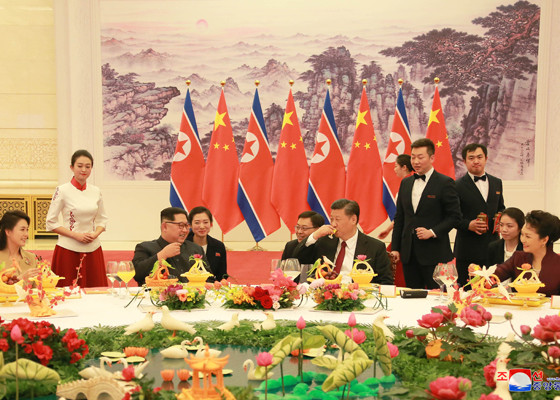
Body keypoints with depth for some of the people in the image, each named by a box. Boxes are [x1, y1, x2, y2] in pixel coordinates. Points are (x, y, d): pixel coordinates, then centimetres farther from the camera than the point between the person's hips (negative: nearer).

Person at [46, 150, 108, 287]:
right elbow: (51, 222, -4)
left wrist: (95, 234, -5)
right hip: (69, 250, -4)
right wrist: (76, 235, -13)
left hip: (93, 249, 4)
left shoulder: (96, 192, 7)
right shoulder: (62, 191, -5)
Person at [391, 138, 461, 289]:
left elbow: (454, 216, -6)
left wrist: (432, 232, -18)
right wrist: (395, 248, 11)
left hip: (434, 254, -5)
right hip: (409, 254, 5)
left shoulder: (445, 183, -5)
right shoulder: (405, 183, 13)